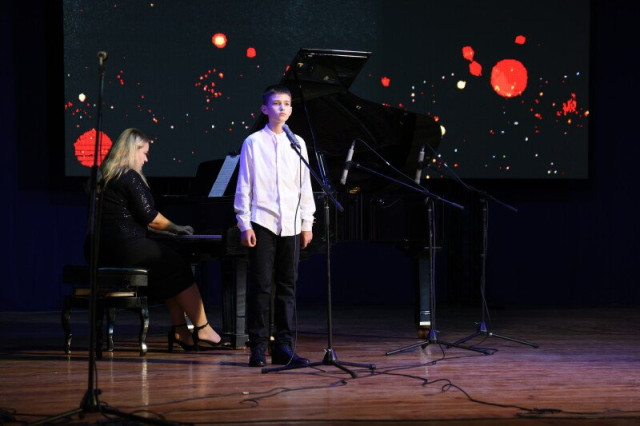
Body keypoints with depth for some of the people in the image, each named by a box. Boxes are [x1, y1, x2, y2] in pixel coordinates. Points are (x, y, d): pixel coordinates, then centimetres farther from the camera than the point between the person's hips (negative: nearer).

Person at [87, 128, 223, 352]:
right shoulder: (130, 177, -10)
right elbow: (150, 217, -11)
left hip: (102, 252, 9)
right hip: (126, 247, -9)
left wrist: (165, 230, 28)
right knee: (179, 267, 2)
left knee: (169, 269, 15)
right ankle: (203, 330, 4)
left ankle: (180, 331, 6)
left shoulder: (106, 177, 19)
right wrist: (176, 228, 6)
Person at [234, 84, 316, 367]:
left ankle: (283, 346, 8)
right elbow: (244, 186, 0)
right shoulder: (253, 143, 1)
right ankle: (258, 346, 2)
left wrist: (307, 223, 7)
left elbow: (305, 186, 12)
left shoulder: (297, 144, 10)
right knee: (260, 285, -3)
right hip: (262, 222, -4)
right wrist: (245, 224, -6)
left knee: (287, 285, 5)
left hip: (291, 225, 4)